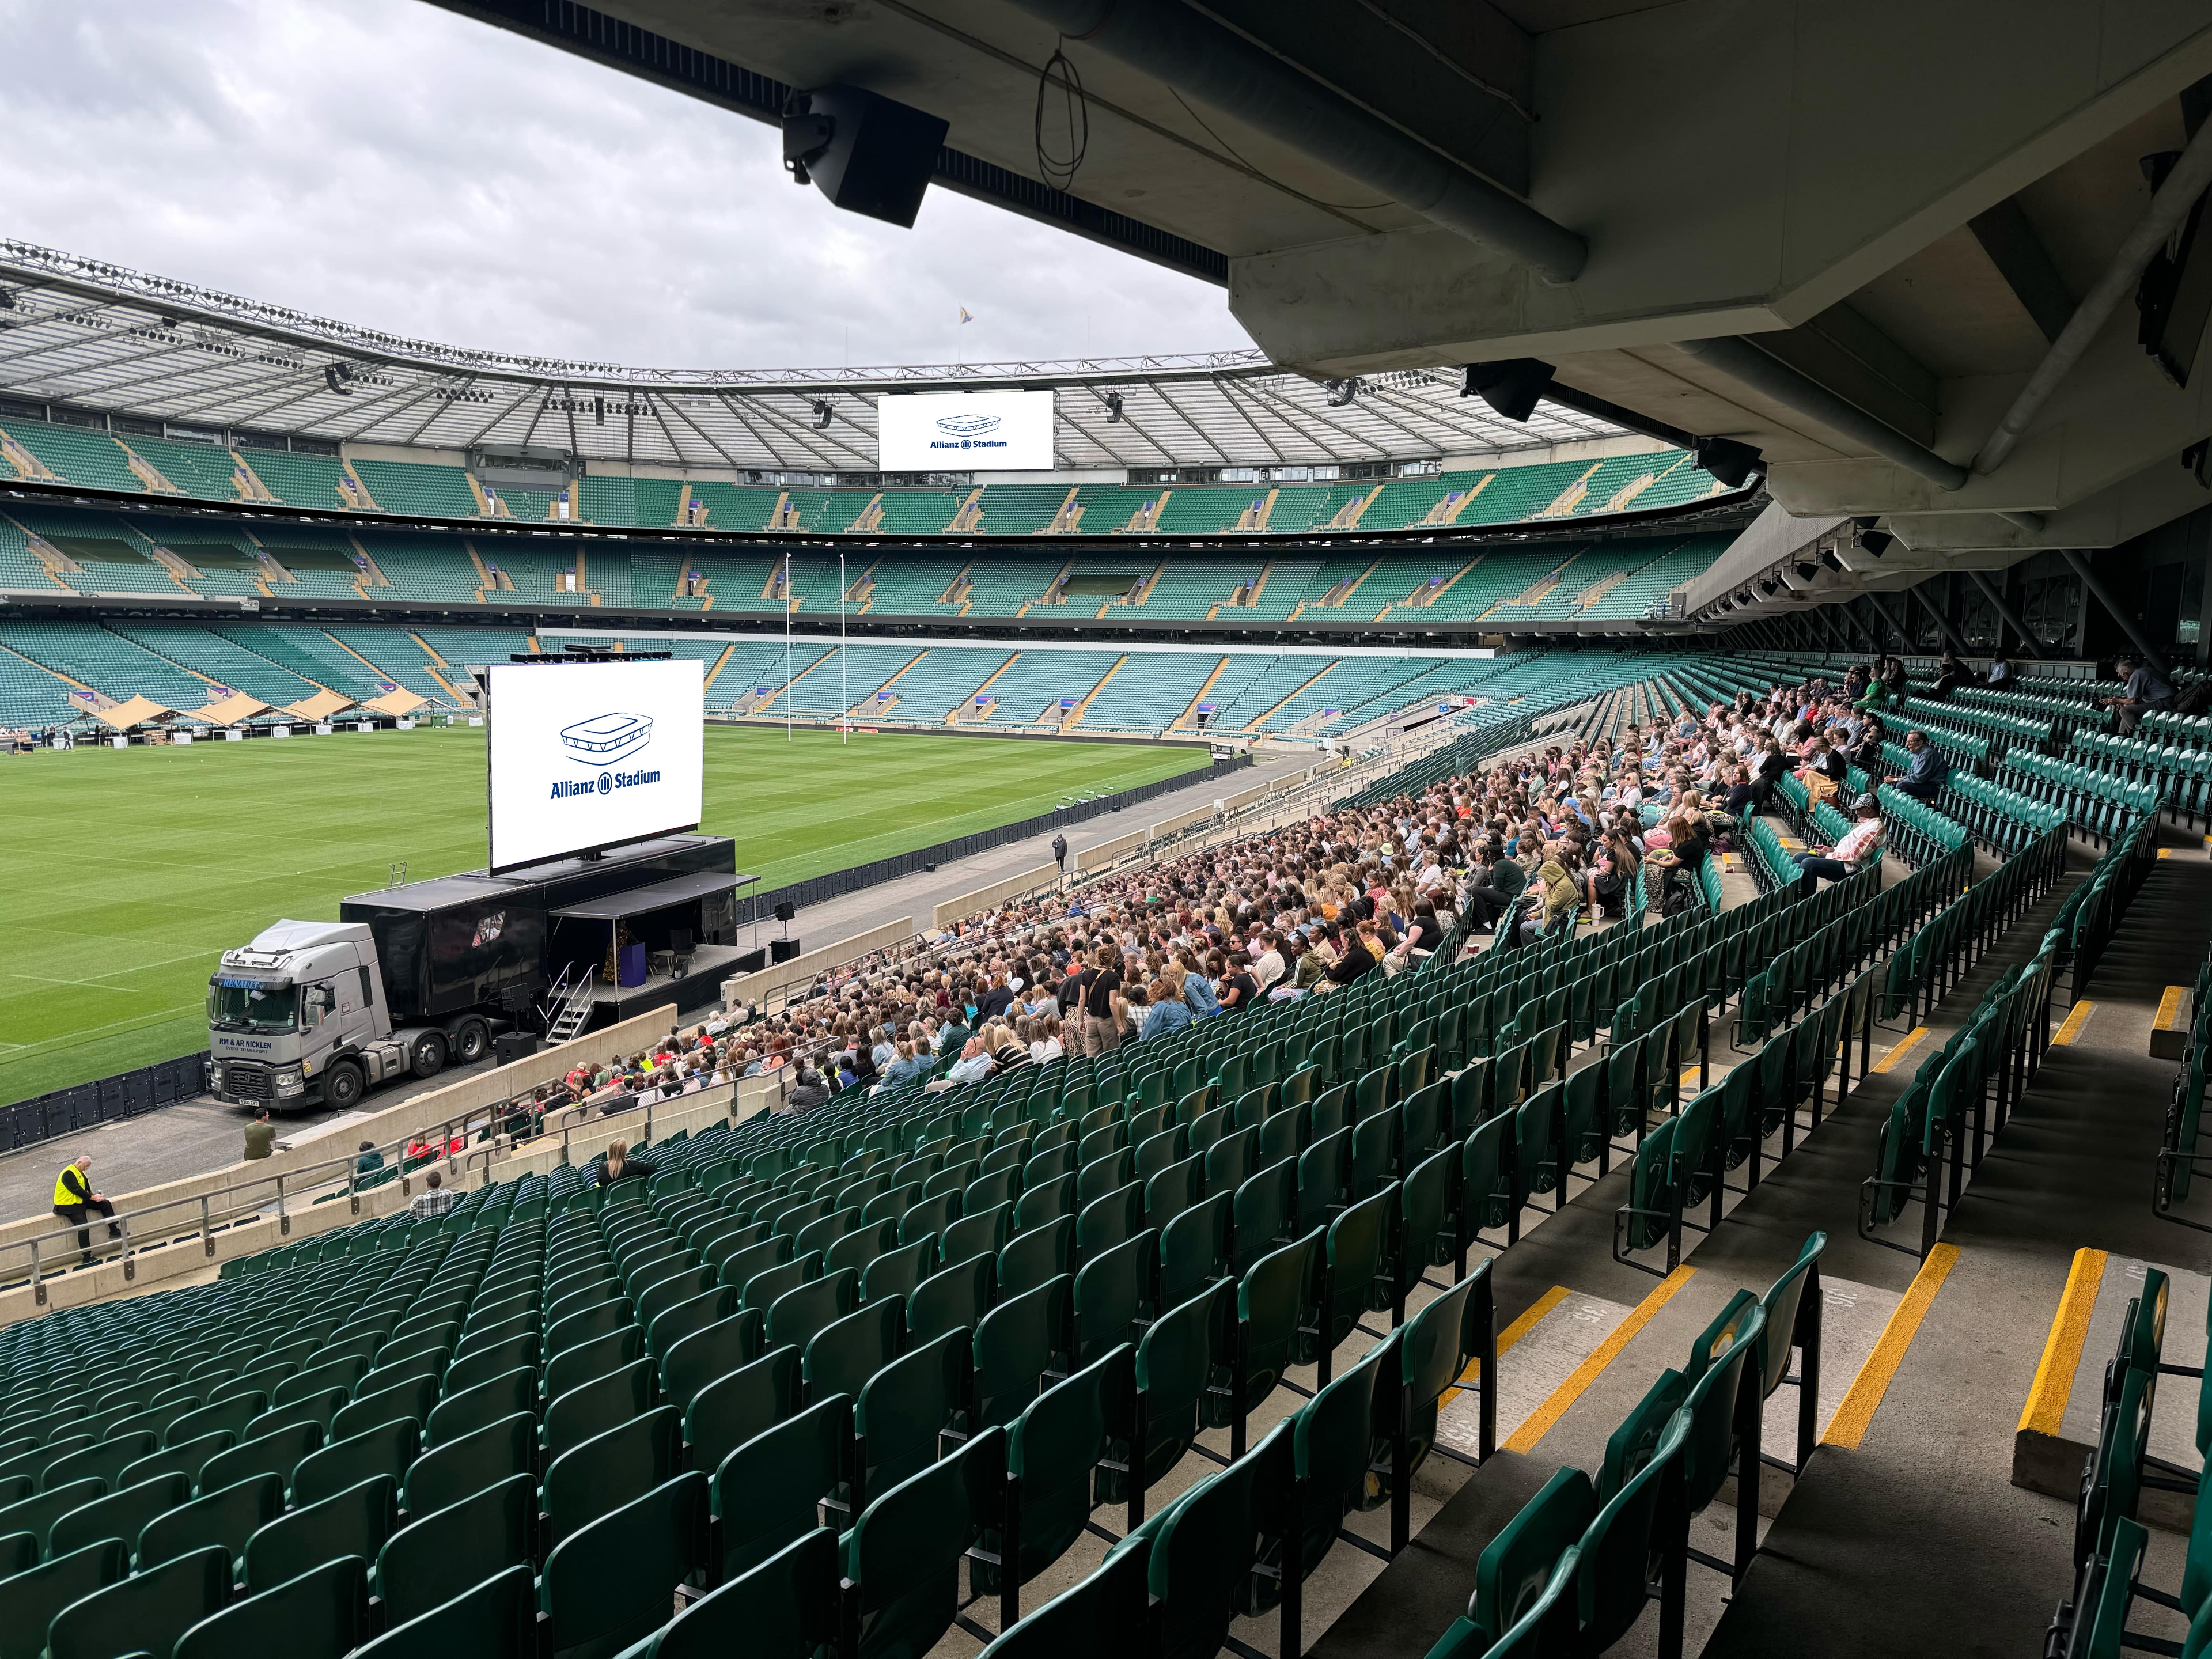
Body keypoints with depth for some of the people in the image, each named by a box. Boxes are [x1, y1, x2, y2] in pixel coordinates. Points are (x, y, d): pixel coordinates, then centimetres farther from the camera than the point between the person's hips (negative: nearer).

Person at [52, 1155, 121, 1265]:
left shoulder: (80, 1173, 11)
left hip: (80, 1201, 10)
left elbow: (87, 1186, 8)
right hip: (68, 1206, -10)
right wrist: (93, 1197, -17)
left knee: (105, 1204, 1)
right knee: (84, 1227, -20)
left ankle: (114, 1231, 7)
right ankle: (87, 1258, -17)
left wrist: (94, 1196, -10)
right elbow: (77, 1190, -23)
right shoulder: (68, 1174, -20)